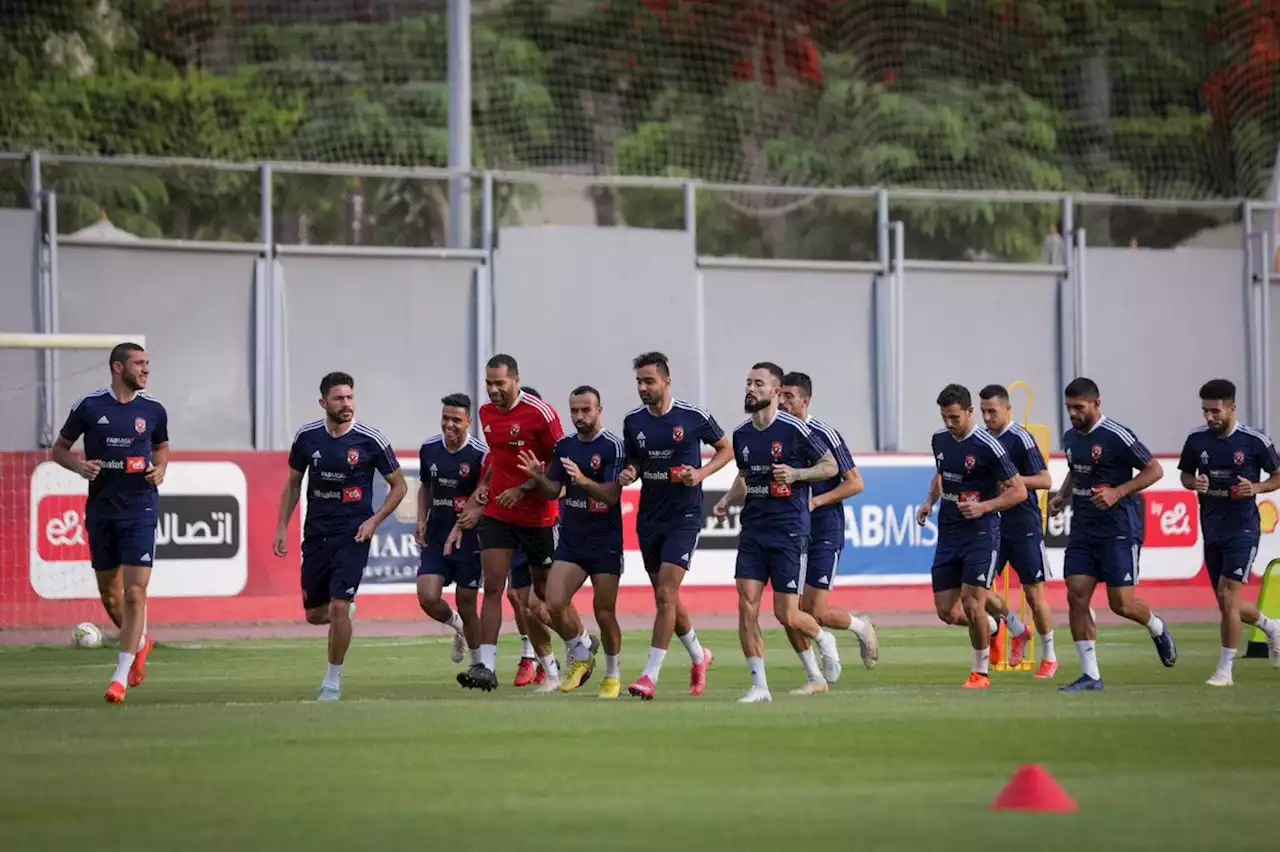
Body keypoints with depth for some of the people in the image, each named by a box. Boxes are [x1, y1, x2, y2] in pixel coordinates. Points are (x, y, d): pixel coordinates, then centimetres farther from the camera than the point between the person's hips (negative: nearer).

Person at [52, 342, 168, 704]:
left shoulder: (153, 410, 3)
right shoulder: (88, 407, -2)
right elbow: (59, 449, 8)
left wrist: (160, 469, 0)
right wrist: (79, 465, -12)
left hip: (140, 509, -1)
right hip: (101, 508, 1)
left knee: (135, 593, -11)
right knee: (109, 592, 10)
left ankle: (121, 678, -7)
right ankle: (139, 642, 39)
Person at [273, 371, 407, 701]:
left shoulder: (370, 440, -9)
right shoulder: (307, 436, -1)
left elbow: (399, 486, 1)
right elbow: (293, 483, 13)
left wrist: (374, 520, -10)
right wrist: (282, 527, 6)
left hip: (353, 534, -4)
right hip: (316, 534, 4)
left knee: (338, 606, -15)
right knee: (314, 614, 9)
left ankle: (333, 681, -1)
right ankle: (344, 608, 45)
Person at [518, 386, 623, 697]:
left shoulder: (613, 446, -11)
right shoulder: (564, 446, 7)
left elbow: (612, 495, -18)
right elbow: (554, 490, 10)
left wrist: (583, 480, -33)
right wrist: (539, 477, -11)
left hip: (605, 542, -5)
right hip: (570, 540, 5)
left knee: (604, 613, -1)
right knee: (554, 604, -11)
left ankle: (613, 674, 20)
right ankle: (581, 655, 14)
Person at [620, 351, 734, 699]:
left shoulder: (694, 417, -9)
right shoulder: (633, 421, 3)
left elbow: (726, 449, 5)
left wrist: (702, 473, -12)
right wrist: (628, 474, -7)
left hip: (684, 516, -5)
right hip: (649, 517, 5)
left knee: (665, 594, -14)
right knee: (665, 597, 12)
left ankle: (650, 676, -14)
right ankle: (699, 657, 35)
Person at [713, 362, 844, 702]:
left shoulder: (794, 429, -9)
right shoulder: (741, 434, 8)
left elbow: (831, 466, -1)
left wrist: (796, 474, -16)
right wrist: (728, 498, 6)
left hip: (788, 530, -5)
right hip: (753, 529, 5)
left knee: (787, 615, -5)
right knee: (747, 605, -8)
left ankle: (823, 639, 29)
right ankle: (759, 685, -2)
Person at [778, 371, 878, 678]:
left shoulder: (825, 435, -10)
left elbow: (855, 483, -8)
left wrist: (816, 501, -16)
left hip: (823, 532, -5)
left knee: (816, 613, -9)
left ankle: (861, 627, 22)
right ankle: (825, 664, 17)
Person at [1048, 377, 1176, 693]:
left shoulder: (1116, 437, -14)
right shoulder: (1070, 438, 9)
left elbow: (1155, 470, -10)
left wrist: (1117, 492, -19)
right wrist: (1062, 495, 11)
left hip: (1118, 530, -7)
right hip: (1082, 530, 7)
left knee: (1121, 603, -7)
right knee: (1076, 596, -5)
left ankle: (1157, 628, 28)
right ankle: (1090, 675, 0)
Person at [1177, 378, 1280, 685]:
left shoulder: (1255, 441, -9)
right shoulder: (1196, 440, 1)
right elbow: (1185, 475, 15)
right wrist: (1194, 483, -8)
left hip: (1242, 527, -5)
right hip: (1212, 530, 5)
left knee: (1227, 595, -14)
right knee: (1227, 604, 11)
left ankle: (1225, 669, -5)